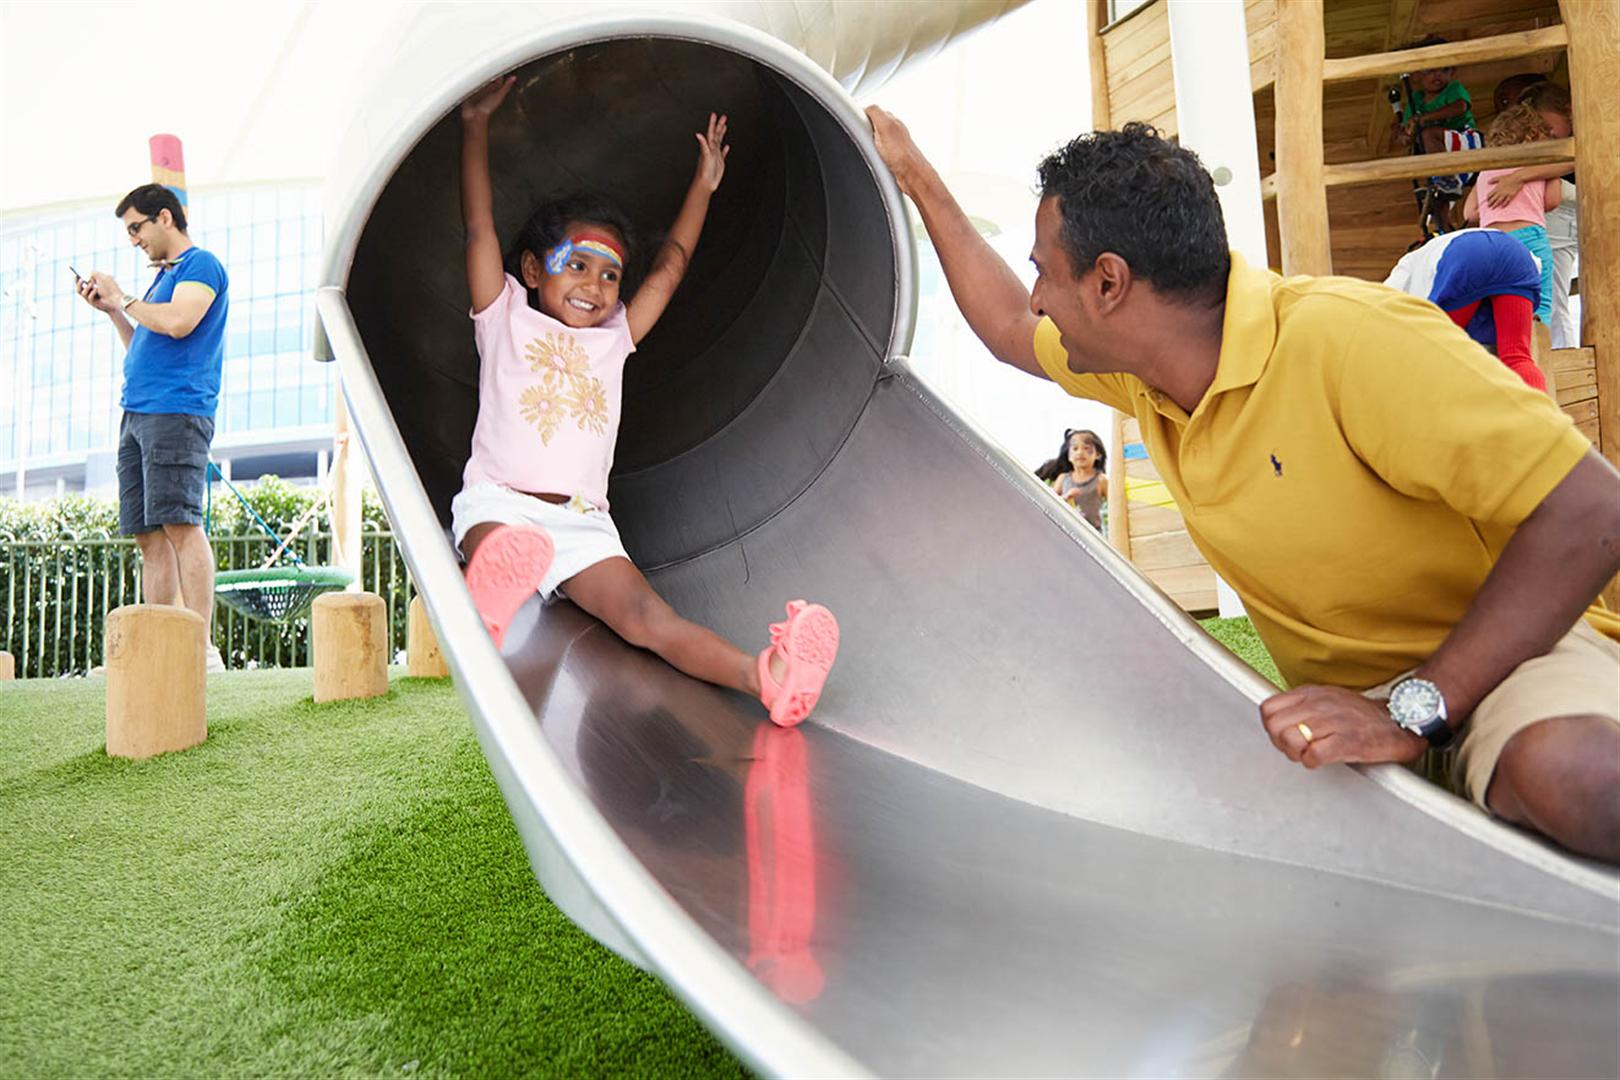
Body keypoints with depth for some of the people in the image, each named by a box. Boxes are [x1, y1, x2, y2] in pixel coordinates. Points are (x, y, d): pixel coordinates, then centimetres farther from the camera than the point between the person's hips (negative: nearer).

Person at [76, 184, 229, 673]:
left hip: (177, 412, -9)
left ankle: (202, 649, -19)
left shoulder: (201, 264, 1)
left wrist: (123, 298, -1)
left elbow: (178, 323, -16)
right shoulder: (162, 276, 28)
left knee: (180, 525, -17)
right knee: (149, 535, 3)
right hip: (137, 413, 9)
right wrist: (110, 309, 21)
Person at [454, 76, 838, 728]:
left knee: (644, 613, -25)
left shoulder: (612, 339, 25)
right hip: (499, 503, -1)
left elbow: (668, 271, 28)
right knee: (506, 549, -39)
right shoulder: (506, 318, 15)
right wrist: (476, 123, 6)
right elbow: (480, 226, 8)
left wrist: (703, 186, 32)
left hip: (582, 524, 1)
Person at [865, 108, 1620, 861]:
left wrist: (1414, 710, -31)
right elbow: (1008, 330, 20)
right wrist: (915, 175, 22)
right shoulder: (1134, 361, 0)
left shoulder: (1346, 338, -26)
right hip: (1346, 692, 9)